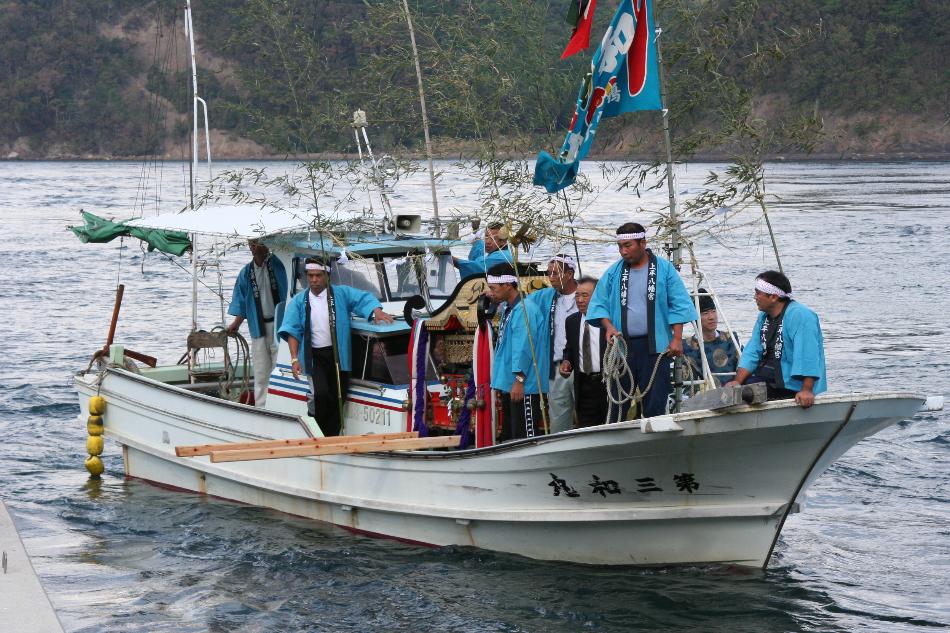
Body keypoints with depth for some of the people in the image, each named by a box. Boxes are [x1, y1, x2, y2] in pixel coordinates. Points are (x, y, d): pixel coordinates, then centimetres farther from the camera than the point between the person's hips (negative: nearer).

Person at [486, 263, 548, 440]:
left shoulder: (524, 310, -15)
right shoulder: (507, 309, 15)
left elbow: (523, 347, -21)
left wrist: (519, 380, -24)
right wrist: (500, 384, 19)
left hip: (524, 387, -11)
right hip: (509, 386, 11)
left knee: (526, 437, -9)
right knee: (509, 437, 14)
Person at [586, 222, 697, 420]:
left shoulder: (664, 269, 3)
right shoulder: (614, 273, 10)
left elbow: (679, 305, 1)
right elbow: (598, 304, 11)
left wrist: (677, 338, -8)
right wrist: (608, 326, -8)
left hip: (654, 346, -2)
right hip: (621, 346, 2)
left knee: (655, 404, -4)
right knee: (618, 402, 2)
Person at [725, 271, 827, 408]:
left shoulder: (800, 316, -17)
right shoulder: (764, 317, 13)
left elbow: (807, 356, -27)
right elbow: (752, 352, 9)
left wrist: (806, 391, -35)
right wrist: (738, 381, -6)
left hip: (792, 387, -9)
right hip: (767, 379, 9)